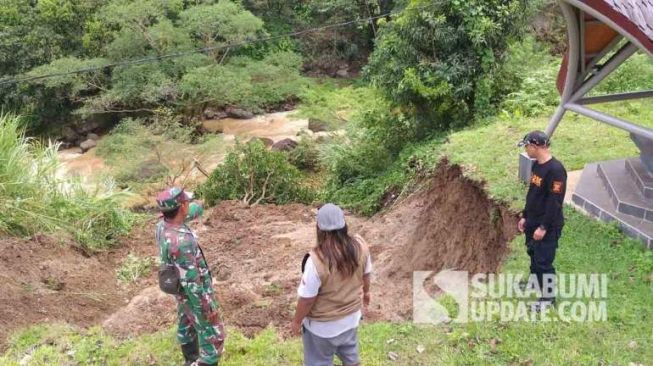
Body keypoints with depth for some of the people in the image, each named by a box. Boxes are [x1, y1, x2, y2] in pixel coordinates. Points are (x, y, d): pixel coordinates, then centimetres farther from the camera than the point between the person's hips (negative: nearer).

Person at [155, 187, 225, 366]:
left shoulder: (163, 225, -13)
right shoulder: (181, 241, -40)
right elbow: (191, 280, -31)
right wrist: (207, 307, -23)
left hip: (183, 289, 9)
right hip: (195, 292, -9)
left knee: (187, 327, 28)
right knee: (213, 336, 6)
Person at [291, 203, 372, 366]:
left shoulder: (317, 260, -35)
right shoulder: (360, 246, -19)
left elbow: (307, 298, -24)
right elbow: (366, 273, 1)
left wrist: (297, 321, -5)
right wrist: (366, 291, 22)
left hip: (323, 325, -5)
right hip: (351, 316, 5)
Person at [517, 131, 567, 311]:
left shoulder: (555, 169, -24)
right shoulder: (536, 165, 6)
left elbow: (555, 201, -24)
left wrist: (544, 227, -22)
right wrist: (525, 216, 17)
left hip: (548, 226, -9)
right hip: (533, 222, 9)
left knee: (544, 261, 0)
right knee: (533, 254, 22)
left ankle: (548, 297, 15)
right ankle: (535, 281, 43)